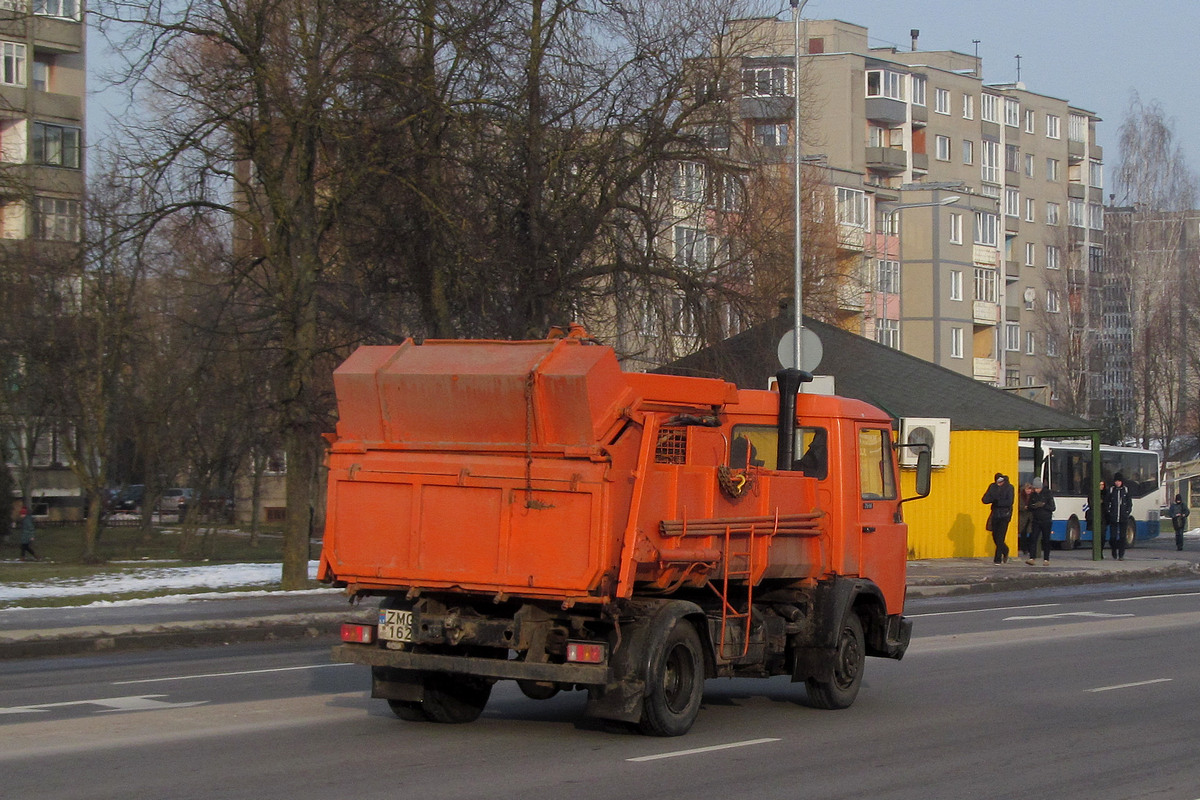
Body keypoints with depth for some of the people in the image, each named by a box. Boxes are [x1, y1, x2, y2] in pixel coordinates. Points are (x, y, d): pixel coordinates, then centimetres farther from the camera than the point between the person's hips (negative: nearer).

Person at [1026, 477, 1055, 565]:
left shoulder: (1047, 494, -3)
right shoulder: (1033, 495, 8)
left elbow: (1052, 508, -4)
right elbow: (1029, 507, 12)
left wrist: (1043, 505, -19)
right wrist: (1034, 506, -11)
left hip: (1046, 521, -3)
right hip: (1036, 520, 3)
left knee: (1046, 540, 3)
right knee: (1033, 538, -10)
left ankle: (1046, 559, 12)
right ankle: (1032, 558, -13)